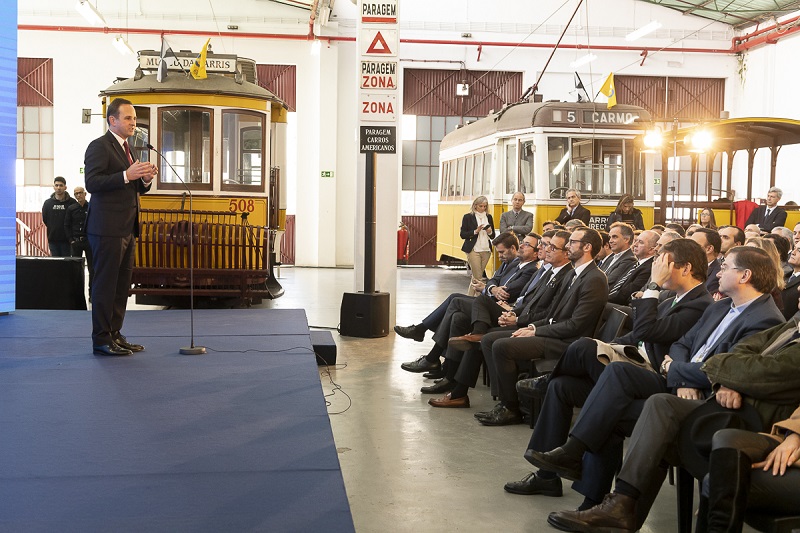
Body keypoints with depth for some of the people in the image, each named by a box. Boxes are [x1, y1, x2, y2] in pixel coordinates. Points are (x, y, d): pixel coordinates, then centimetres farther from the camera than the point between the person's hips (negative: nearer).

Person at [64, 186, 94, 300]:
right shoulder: (71, 209, 5)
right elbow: (66, 226, 8)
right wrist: (71, 240, -1)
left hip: (90, 241, -2)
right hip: (75, 242, 2)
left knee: (92, 269, 1)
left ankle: (92, 293, 6)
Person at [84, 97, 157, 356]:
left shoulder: (125, 148, 20)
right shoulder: (99, 146, -7)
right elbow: (92, 183, -19)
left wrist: (145, 179, 2)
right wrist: (126, 175, -26)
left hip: (127, 229, 9)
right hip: (107, 229, -9)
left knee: (122, 285, 11)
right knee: (105, 284, -5)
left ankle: (114, 335, 18)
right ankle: (102, 340, 1)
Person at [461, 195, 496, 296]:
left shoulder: (489, 217, 12)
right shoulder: (468, 217, -1)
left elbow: (493, 236, 15)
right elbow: (463, 234, -4)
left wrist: (490, 232, -7)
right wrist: (475, 231, -16)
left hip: (486, 250, 4)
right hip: (473, 250, -4)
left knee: (476, 276, 9)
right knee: (478, 277, -7)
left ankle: (469, 296, 17)